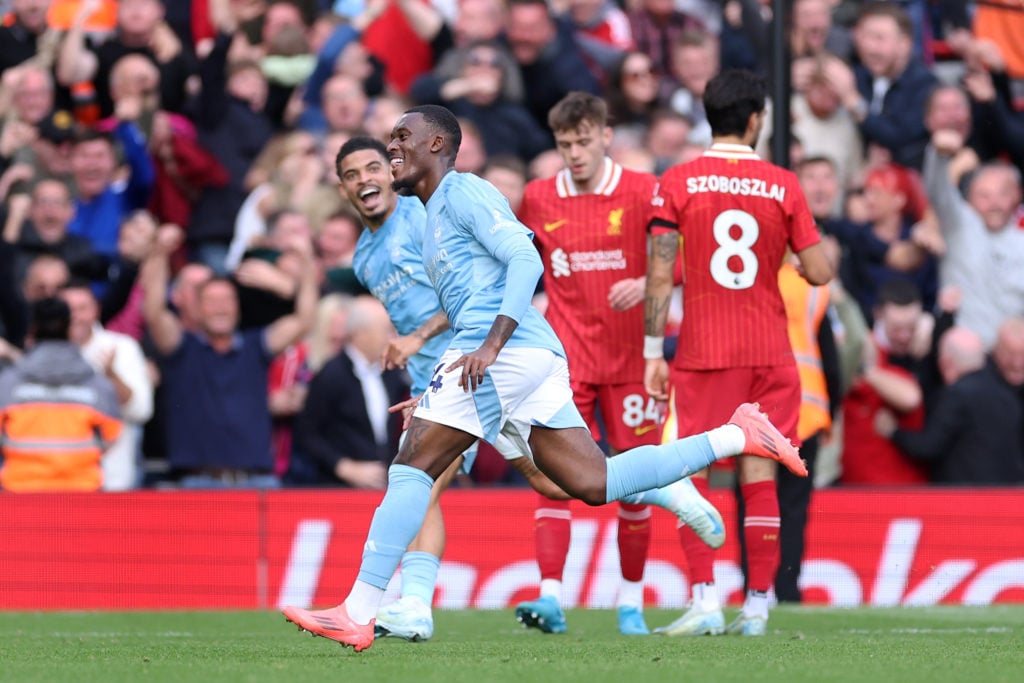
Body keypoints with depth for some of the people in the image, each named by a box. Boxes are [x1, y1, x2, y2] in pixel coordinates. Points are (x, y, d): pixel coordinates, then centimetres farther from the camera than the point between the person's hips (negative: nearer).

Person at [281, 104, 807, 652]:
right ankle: (738, 435, 4)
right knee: (594, 484, 3)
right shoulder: (434, 215, 28)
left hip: (507, 353, -10)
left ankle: (357, 614, -16)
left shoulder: (463, 191, -1)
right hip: (537, 356, 10)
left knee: (411, 467, -11)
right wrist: (433, 400, 28)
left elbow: (525, 260, -14)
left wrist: (491, 345, -22)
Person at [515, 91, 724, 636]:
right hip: (566, 360, 1)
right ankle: (550, 598, -19)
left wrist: (645, 285, -22)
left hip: (630, 358, -1)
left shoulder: (643, 192, -3)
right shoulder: (538, 199, 5)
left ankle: (631, 603, 18)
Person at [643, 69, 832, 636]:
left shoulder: (677, 182, -3)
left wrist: (653, 353, -3)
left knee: (690, 476, 2)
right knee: (760, 477, 5)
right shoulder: (783, 186, 1)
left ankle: (705, 600, -10)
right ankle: (757, 605, 4)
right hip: (769, 351, 2)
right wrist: (803, 254, 24)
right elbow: (820, 273, 1)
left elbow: (660, 275, -7)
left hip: (702, 354, -2)